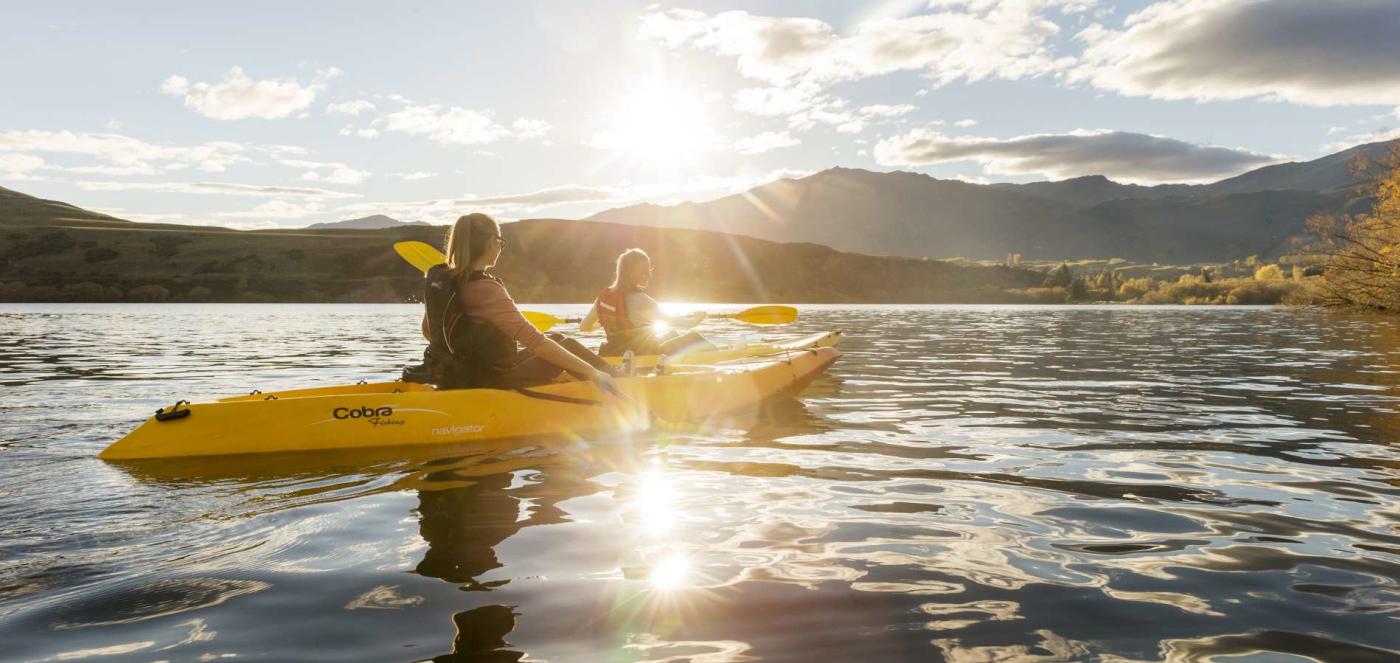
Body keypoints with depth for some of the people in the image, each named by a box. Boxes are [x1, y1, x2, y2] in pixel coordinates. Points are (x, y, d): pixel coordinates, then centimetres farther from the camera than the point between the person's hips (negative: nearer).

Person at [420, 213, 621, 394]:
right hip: (490, 385, -8)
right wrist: (593, 373, -26)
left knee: (556, 339, 20)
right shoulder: (485, 290, -25)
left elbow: (428, 332, 14)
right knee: (565, 345, 7)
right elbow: (535, 342, -29)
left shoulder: (436, 279, -1)